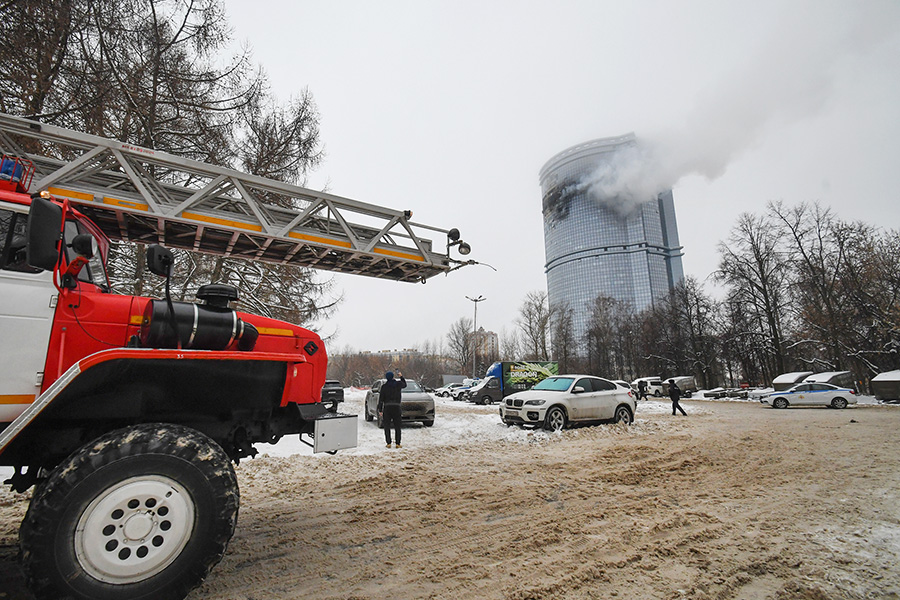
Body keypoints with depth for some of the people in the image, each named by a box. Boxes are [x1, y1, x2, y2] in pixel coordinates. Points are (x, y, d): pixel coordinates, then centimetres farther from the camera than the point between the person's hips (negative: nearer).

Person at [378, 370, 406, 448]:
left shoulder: (384, 386, 0)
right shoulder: (398, 383, 3)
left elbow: (381, 398, -1)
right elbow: (404, 384, 27)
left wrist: (380, 410, 3)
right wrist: (401, 377, 37)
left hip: (387, 407, -1)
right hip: (396, 407, 1)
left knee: (387, 426, 7)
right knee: (397, 426, 7)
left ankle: (388, 443, 3)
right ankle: (398, 443, 5)